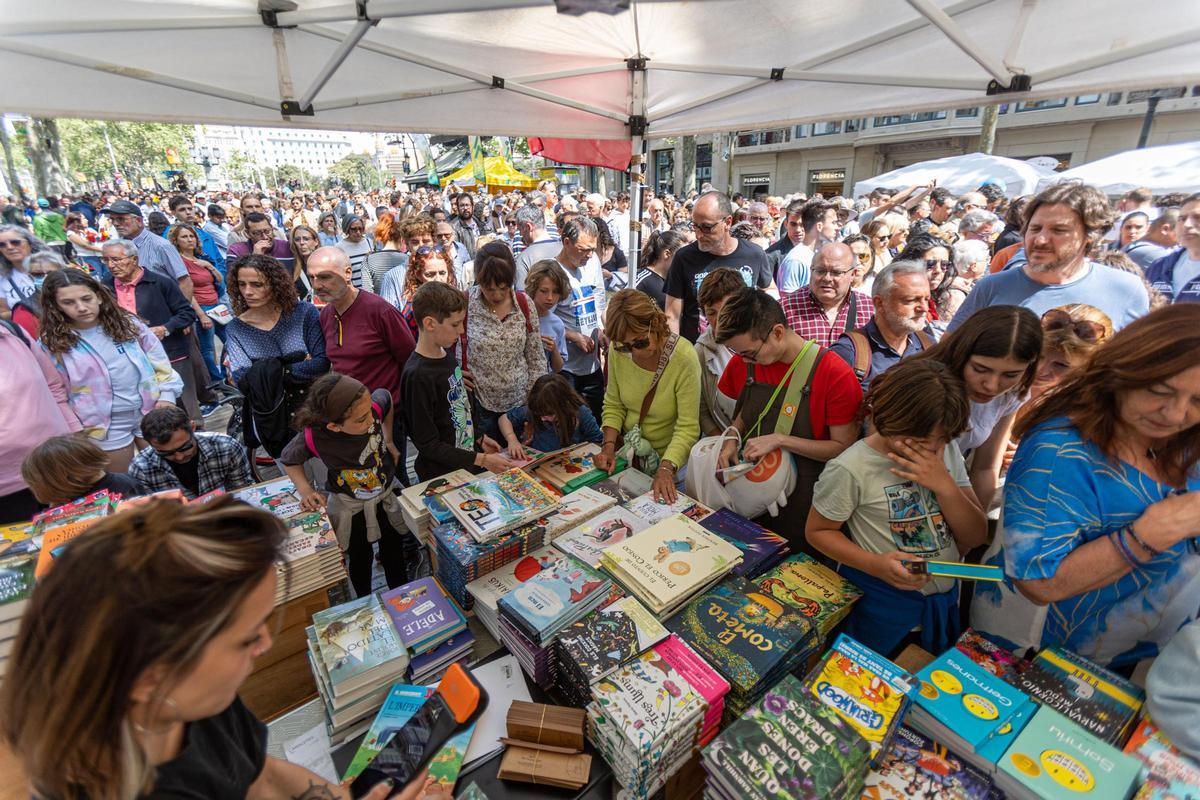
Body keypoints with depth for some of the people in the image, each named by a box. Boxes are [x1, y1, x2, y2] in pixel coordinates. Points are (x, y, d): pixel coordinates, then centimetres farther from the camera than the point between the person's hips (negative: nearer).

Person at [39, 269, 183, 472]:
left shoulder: (127, 323, -4)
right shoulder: (53, 343, -7)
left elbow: (159, 360, 2)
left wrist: (167, 396, -7)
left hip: (151, 413, 1)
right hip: (105, 426, -1)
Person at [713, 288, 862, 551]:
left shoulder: (835, 374, -18)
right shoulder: (744, 363, -2)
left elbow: (844, 448, -14)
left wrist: (780, 440, -22)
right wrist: (731, 440, -6)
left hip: (802, 500, -4)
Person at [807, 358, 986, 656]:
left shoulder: (948, 451, -6)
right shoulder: (850, 469, -24)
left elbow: (976, 538, -6)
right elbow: (817, 531, -13)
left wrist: (945, 485, -24)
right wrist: (876, 565, -28)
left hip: (946, 600, 6)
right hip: (882, 607, -5)